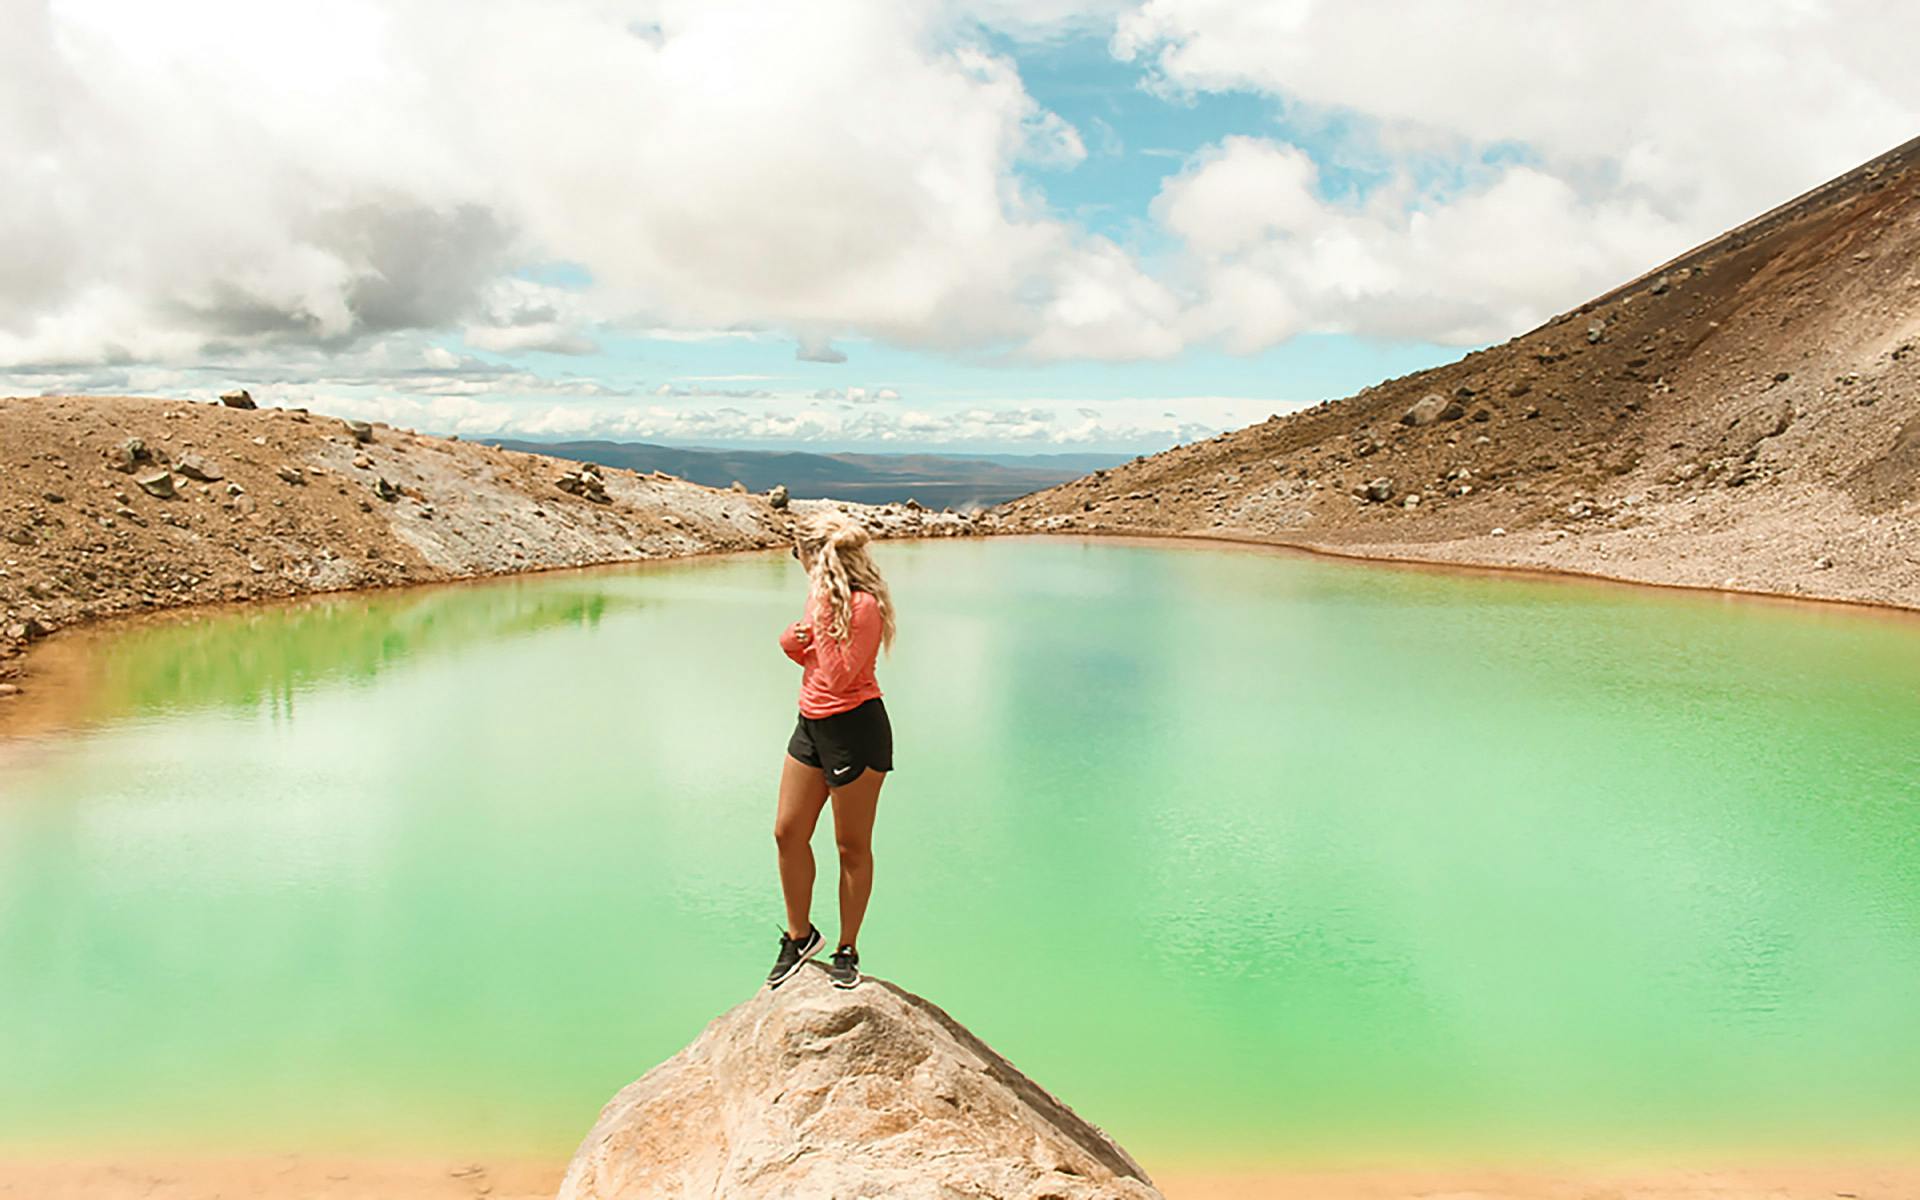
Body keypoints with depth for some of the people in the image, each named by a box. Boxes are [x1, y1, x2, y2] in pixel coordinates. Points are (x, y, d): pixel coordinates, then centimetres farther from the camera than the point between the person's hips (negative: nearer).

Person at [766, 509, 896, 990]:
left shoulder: (863, 605, -20)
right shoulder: (825, 594, 6)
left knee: (852, 846, 5)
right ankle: (799, 936, 30)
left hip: (854, 729, -9)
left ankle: (847, 950, 20)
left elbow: (837, 676, -24)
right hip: (812, 723, 9)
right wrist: (796, 641, -4)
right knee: (788, 833, 12)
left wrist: (821, 616, -18)